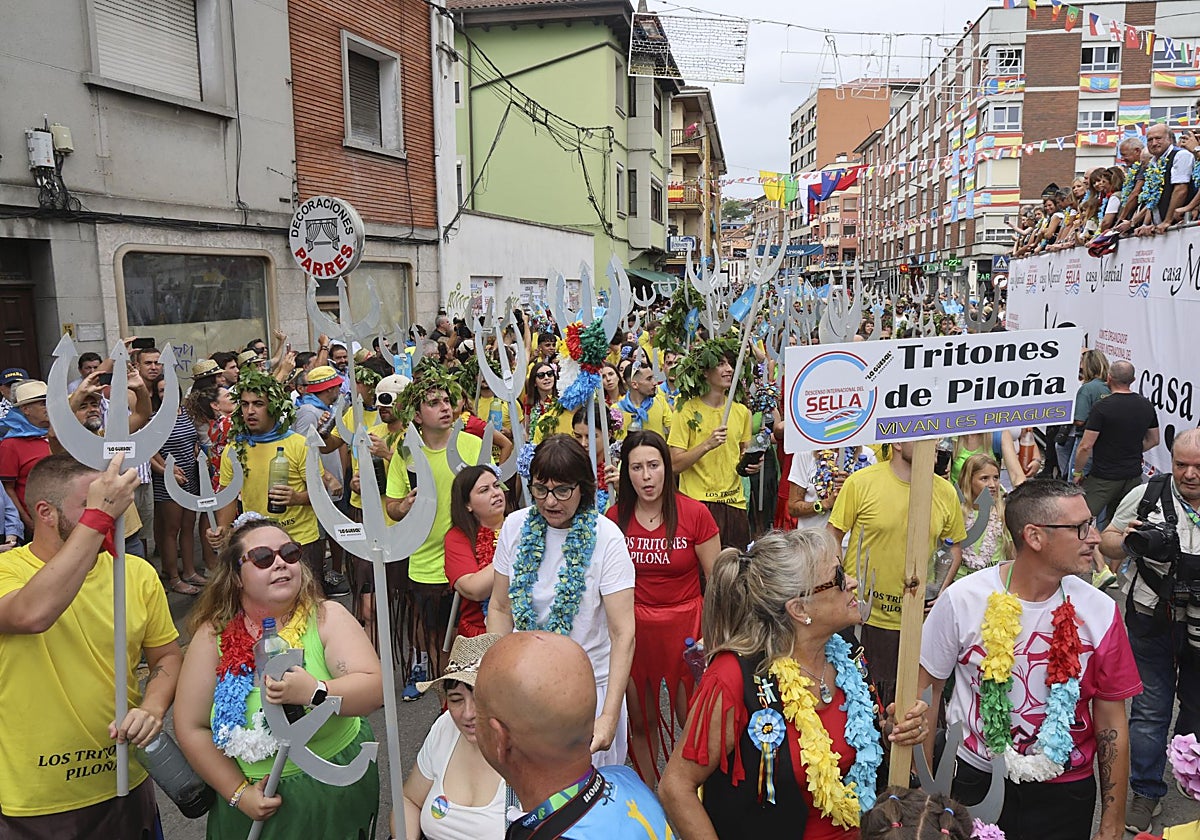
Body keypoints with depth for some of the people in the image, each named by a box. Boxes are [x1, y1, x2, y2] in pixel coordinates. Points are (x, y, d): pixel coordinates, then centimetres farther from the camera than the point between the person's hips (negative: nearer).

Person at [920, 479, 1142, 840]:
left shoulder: (1101, 612, -10)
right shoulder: (962, 599, -15)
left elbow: (1112, 725, -3)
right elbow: (927, 689, -5)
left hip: (1063, 794, 2)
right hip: (972, 779, -1)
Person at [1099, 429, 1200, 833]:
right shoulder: (1147, 495, -7)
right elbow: (1109, 544, 2)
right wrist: (1125, 542, -21)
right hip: (1153, 622, -1)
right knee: (1150, 710, 8)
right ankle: (1146, 792, 23)